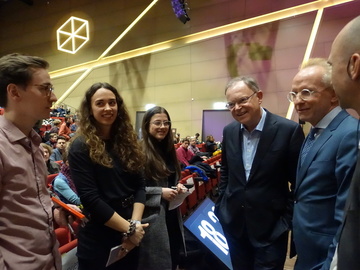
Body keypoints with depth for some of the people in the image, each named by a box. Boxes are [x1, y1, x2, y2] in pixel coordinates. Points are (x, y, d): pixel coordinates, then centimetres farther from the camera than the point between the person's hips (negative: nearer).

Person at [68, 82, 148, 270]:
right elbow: (89, 198, -18)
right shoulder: (81, 147, -12)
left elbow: (140, 185, -1)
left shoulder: (127, 142, 3)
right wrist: (129, 228, -16)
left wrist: (136, 224, -14)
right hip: (98, 237, -5)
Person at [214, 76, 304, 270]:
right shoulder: (229, 131, 0)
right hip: (234, 223, 5)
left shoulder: (289, 130, -15)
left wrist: (288, 219, -9)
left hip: (271, 227, -4)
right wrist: (220, 206, 9)